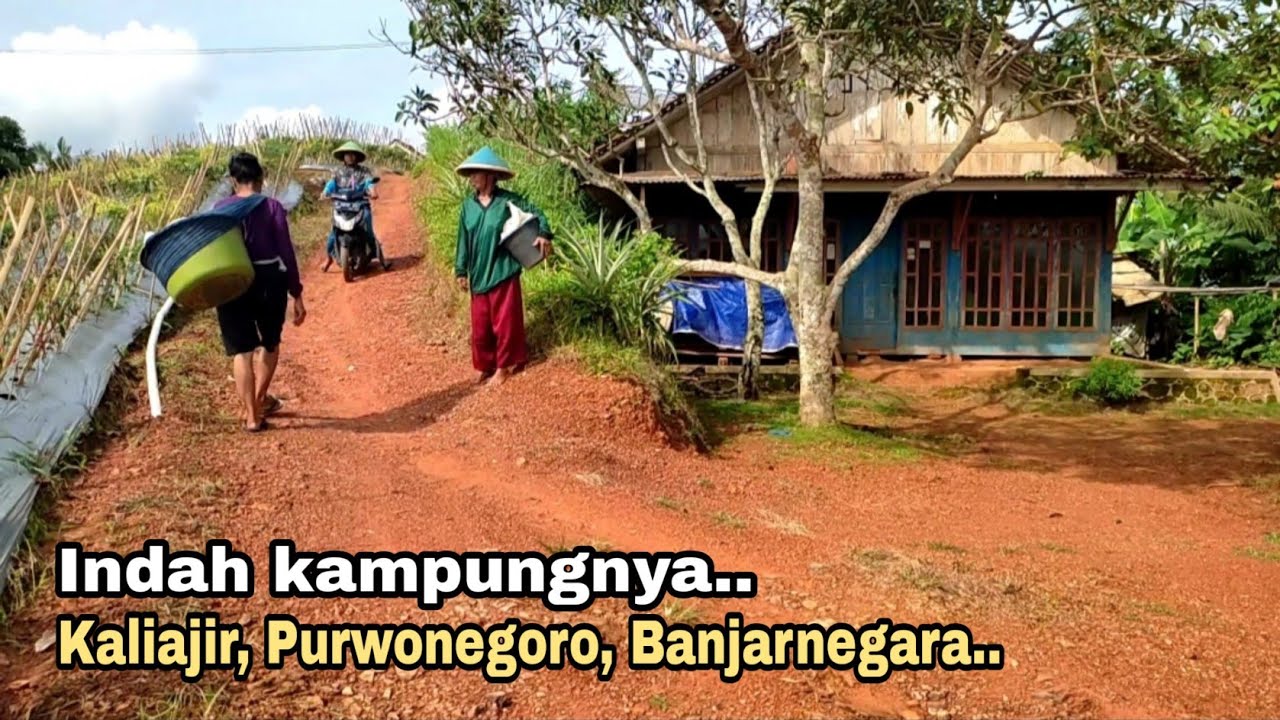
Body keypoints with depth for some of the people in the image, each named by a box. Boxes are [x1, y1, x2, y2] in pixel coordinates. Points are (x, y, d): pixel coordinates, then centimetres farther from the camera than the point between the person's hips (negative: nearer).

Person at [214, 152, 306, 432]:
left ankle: (252, 416, 7)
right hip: (269, 281, 0)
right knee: (270, 343, 23)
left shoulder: (221, 208, -1)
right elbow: (286, 252, -6)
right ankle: (259, 400, 35)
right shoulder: (272, 207, -5)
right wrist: (296, 294, 0)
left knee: (241, 351, 6)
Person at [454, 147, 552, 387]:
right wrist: (461, 270, 7)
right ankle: (485, 365, 24)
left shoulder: (508, 201, -8)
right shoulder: (468, 205, 4)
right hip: (478, 274, 4)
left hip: (503, 272, -4)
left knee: (505, 322, 3)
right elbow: (463, 240, 8)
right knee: (480, 324, 10)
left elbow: (536, 213, 0)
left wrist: (544, 234, -18)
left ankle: (503, 366, 16)